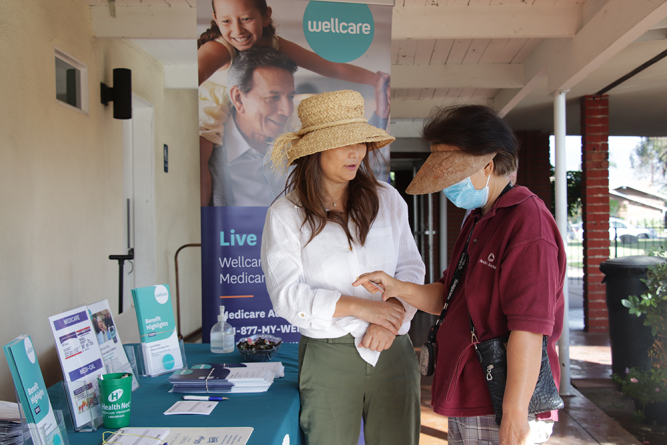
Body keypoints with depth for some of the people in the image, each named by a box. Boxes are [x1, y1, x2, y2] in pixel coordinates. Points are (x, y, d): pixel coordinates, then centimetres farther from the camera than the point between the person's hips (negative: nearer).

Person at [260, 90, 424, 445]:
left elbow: (411, 268, 5)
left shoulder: (387, 199, 5)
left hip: (392, 350, 3)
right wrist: (360, 307, -17)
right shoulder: (285, 214, -3)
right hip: (327, 358, -2)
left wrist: (392, 316, -13)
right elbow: (286, 295, -10)